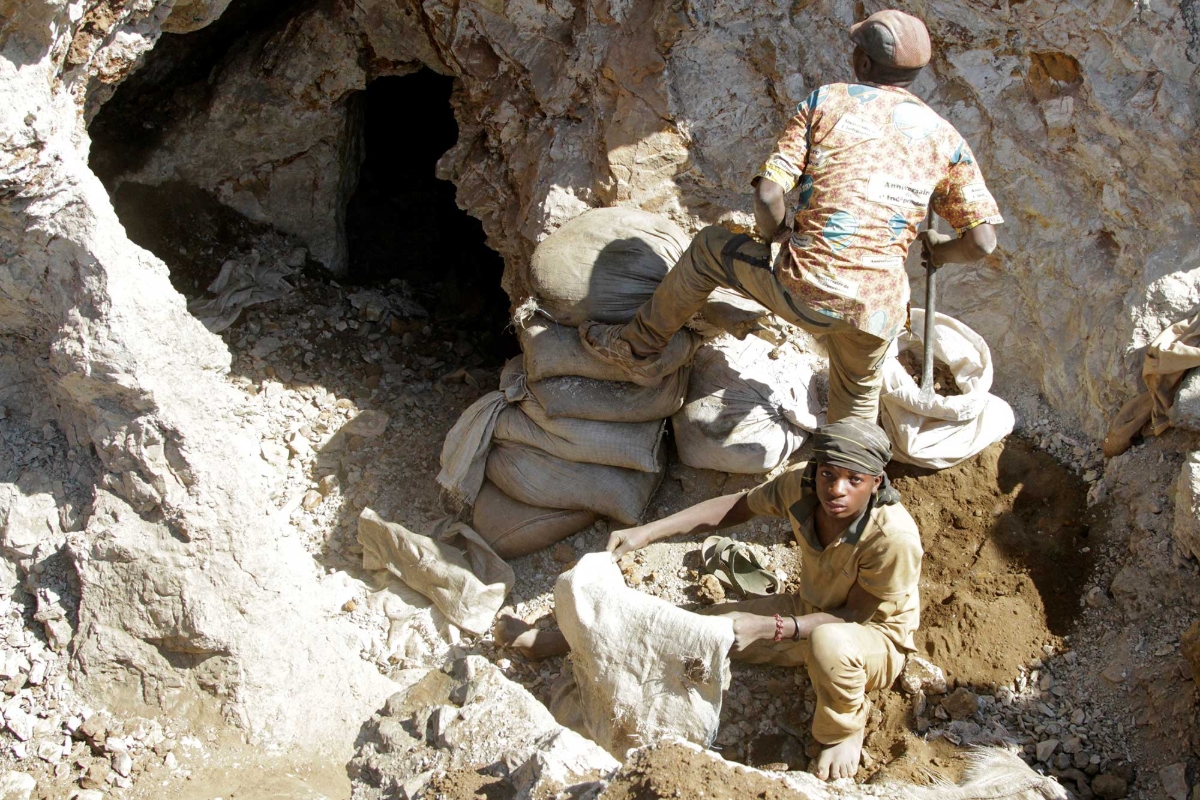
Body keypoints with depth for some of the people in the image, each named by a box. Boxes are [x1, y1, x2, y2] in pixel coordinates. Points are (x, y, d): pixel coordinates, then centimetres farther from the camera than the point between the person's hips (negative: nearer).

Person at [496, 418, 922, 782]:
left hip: (876, 641, -5)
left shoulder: (894, 537, -36)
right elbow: (737, 506, -7)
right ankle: (547, 643, 16)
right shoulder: (799, 484, -22)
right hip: (808, 614, 6)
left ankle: (844, 732, -9)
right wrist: (646, 533, -14)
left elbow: (859, 614, -26)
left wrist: (767, 628, -33)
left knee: (829, 642, -41)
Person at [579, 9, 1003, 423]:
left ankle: (637, 348, 36)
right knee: (858, 395, 33)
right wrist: (937, 249, 27)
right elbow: (982, 242, 5)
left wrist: (774, 235, 17)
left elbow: (768, 194, -5)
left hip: (805, 290, -2)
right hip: (879, 309, 3)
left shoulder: (826, 102, 4)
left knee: (710, 247, 25)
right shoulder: (944, 138, 10)